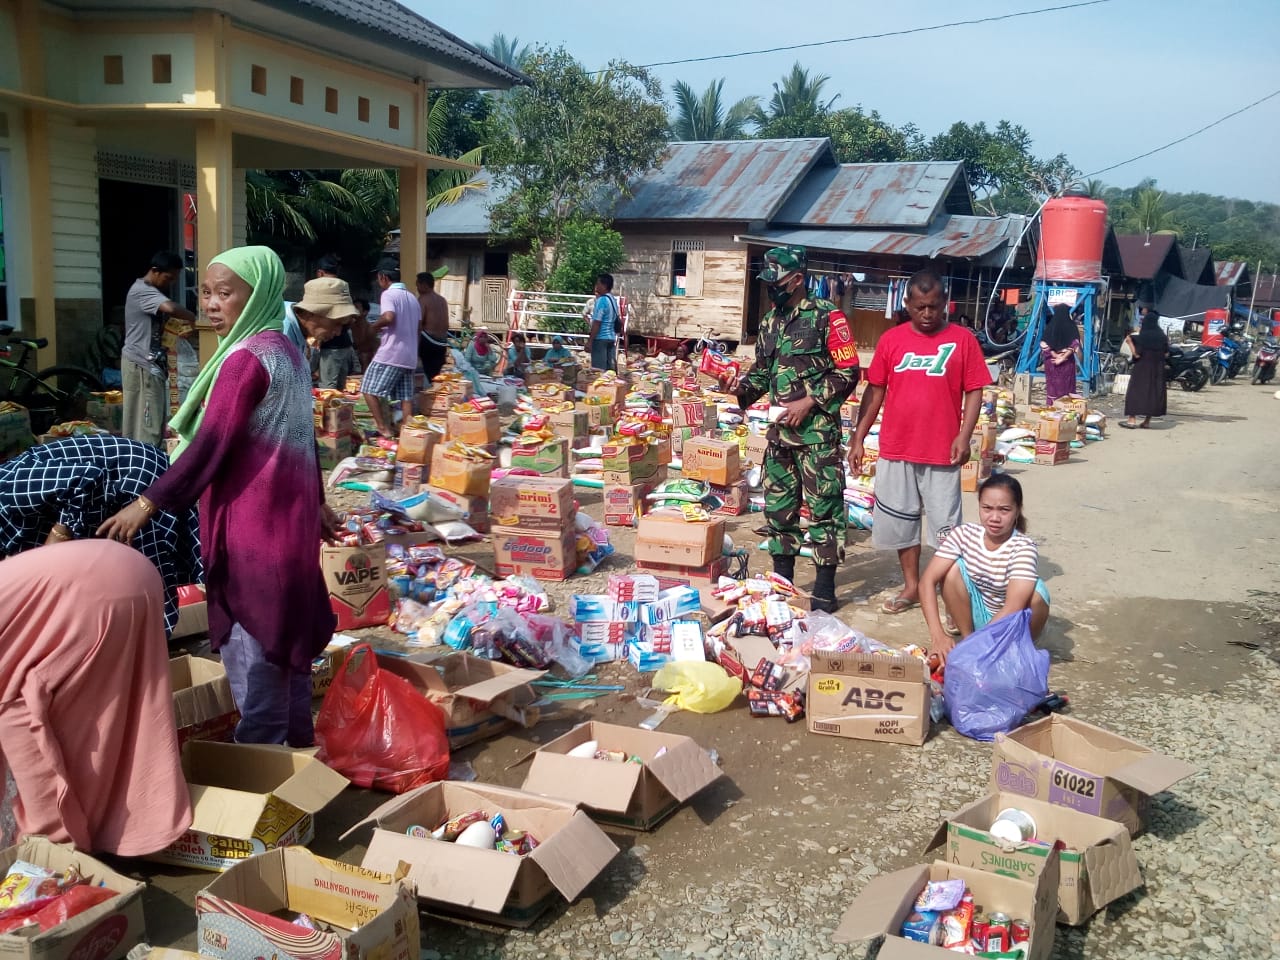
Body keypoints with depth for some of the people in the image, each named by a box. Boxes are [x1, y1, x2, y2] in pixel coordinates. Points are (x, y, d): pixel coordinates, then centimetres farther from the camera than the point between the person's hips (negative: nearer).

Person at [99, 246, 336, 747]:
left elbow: (212, 444, -22)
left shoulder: (245, 358, -18)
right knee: (286, 640, 19)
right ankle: (297, 744, 31)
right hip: (286, 516, 10)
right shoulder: (283, 349, 11)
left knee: (252, 653, 0)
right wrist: (315, 501, 27)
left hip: (252, 524, -10)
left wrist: (149, 503, -19)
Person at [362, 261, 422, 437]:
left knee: (369, 389, 1)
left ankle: (383, 429, -4)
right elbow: (419, 326, 20)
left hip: (390, 353, -8)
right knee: (406, 396, 8)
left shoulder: (388, 294, -9)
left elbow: (388, 317, -26)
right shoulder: (412, 297, 17)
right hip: (409, 355, 8)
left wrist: (376, 325, -8)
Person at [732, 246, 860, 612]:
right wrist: (741, 387, -1)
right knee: (778, 507, 12)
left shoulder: (826, 316, -8)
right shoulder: (770, 321, 12)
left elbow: (848, 371, -10)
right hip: (780, 431, 7)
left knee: (824, 508, -2)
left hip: (817, 432, -7)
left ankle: (825, 589, 7)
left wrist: (808, 402, -16)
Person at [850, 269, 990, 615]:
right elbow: (875, 391, 7)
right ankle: (911, 587, 28)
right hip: (896, 450, 3)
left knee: (946, 527, 2)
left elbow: (974, 391, -1)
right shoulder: (891, 339, 4)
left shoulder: (962, 339, -2)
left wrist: (964, 436, -13)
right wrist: (858, 438, 4)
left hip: (942, 452, -3)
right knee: (900, 521, 13)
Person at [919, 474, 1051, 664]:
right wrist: (937, 634, -36)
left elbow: (1012, 608, -36)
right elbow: (928, 580, -23)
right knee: (953, 568, -22)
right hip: (974, 614, 2)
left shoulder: (1024, 548, -24)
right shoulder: (964, 534, -15)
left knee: (1036, 592, -31)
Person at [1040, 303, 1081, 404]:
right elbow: (1074, 344, -10)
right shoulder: (1071, 326, -4)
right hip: (1067, 361, -1)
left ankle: (1052, 405, 8)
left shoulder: (1050, 325, -1)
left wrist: (1055, 355, -5)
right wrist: (1063, 357, -11)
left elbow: (1045, 344, -6)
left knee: (1053, 383, 7)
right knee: (1066, 383, 5)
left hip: (1052, 360, 1)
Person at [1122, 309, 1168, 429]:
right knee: (1154, 391, 11)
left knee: (1135, 391, 1)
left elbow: (1136, 354, -16)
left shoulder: (1141, 336, -12)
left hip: (1142, 368, -4)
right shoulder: (1162, 336, 0)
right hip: (1157, 369, 4)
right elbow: (1166, 352, 4)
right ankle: (1147, 421, 12)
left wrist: (1130, 341, -11)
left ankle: (1132, 420, -5)